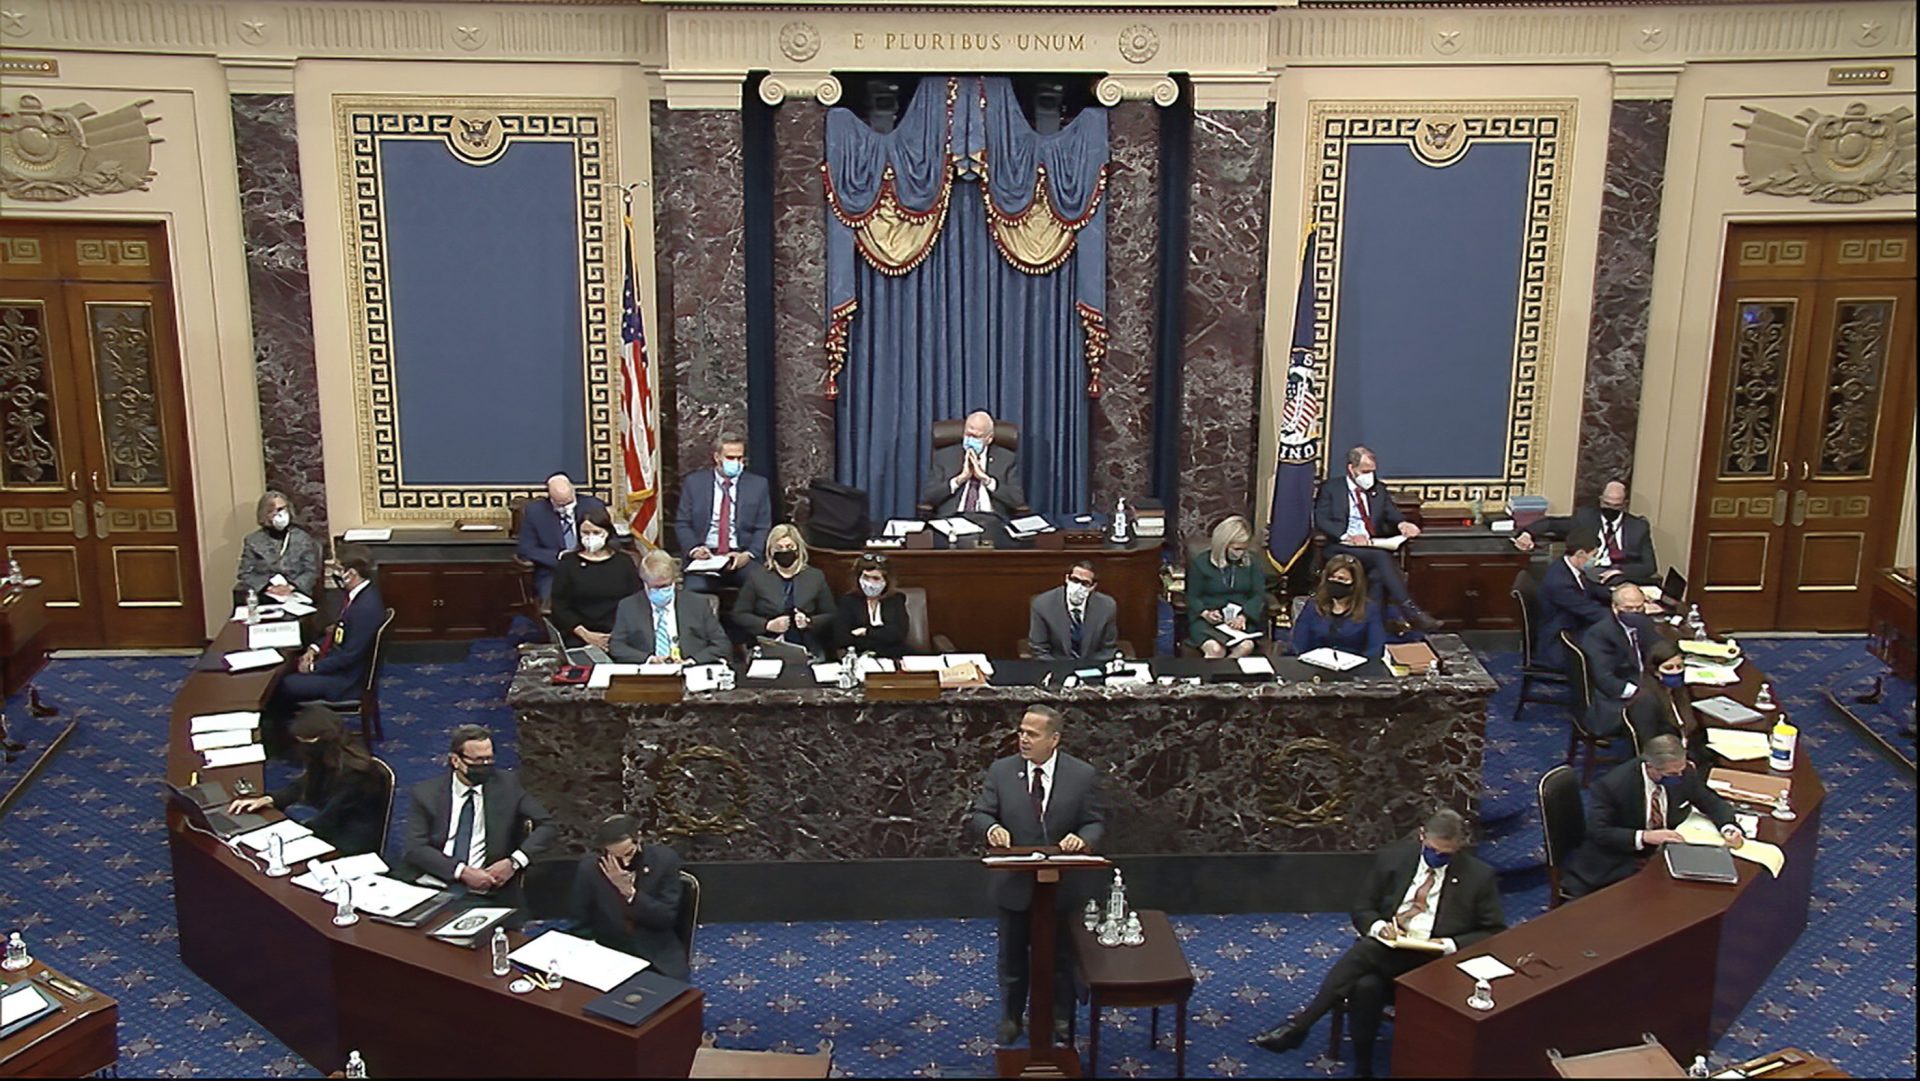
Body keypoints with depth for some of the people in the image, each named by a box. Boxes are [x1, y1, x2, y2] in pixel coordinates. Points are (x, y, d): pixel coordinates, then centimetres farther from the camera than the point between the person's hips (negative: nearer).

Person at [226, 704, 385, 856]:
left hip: (353, 847, -8)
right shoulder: (325, 759, -3)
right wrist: (265, 800, -3)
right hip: (333, 830, 8)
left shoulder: (352, 774, -29)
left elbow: (325, 823, -26)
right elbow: (300, 787, 12)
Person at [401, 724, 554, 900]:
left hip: (487, 893, 0)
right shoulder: (426, 793, 5)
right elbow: (415, 848, -5)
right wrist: (462, 871, -18)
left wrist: (514, 862, -10)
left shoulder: (507, 785, 8)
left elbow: (545, 827, 7)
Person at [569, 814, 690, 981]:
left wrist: (629, 892, -23)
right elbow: (581, 924, 4)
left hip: (658, 956, -1)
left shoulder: (665, 859, -12)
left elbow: (668, 917, -13)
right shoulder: (589, 867, -10)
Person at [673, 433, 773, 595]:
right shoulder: (694, 482, 9)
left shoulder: (758, 484, 10)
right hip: (705, 557, -1)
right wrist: (694, 549, -12)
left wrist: (748, 554, -11)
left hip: (741, 558, 1)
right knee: (694, 591, -31)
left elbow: (763, 528, 7)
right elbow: (682, 523, 7)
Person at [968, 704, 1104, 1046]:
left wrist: (1083, 839, -28)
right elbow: (979, 814, -5)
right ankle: (1011, 1016, 38)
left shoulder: (1083, 775, -9)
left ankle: (1060, 1017, 38)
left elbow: (1096, 823, -6)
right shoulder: (1000, 771, -7)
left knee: (1060, 954, 17)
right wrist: (991, 828, -29)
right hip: (1014, 883, 1)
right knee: (1012, 954, 17)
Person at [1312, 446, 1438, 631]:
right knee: (1381, 556, -32)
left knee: (1378, 575, -31)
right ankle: (1408, 609, -35)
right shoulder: (1331, 487, 7)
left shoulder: (1378, 489, 21)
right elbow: (1321, 520, -4)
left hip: (1374, 548, 4)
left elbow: (1392, 514, 10)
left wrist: (1402, 524, -16)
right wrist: (1347, 536, -20)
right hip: (1342, 549, -4)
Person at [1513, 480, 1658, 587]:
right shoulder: (1585, 516, 13)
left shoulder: (1639, 526, 13)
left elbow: (1649, 566, 7)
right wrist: (1528, 534, -12)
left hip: (1623, 577, 0)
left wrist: (1620, 571, -13)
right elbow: (1550, 524, 11)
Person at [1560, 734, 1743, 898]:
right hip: (1619, 861, -6)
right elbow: (1597, 831, -22)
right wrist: (1643, 837, -33)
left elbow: (1712, 802, 6)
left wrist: (1728, 828, -15)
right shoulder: (1612, 785, -24)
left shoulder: (1684, 773, -8)